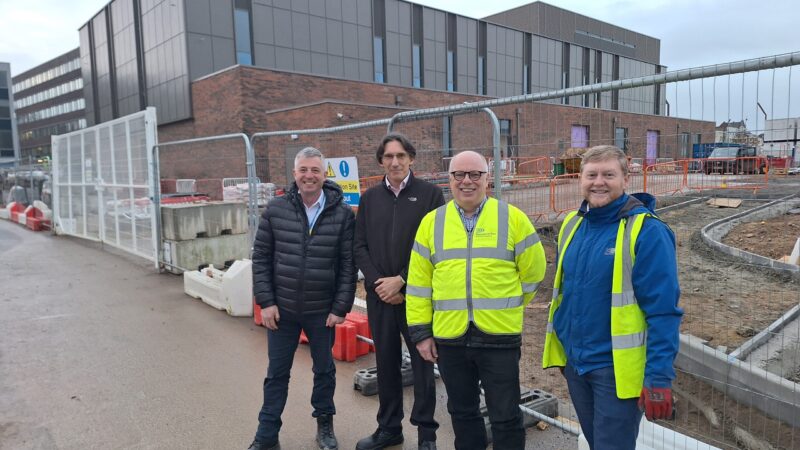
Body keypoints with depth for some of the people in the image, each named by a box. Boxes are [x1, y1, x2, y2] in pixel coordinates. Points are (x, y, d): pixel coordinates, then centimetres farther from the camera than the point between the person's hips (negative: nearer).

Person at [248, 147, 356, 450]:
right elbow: (261, 258, 0)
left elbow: (348, 265, -6)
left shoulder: (343, 214, -7)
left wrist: (341, 308, -8)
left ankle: (325, 424, 37)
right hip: (282, 308, 1)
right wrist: (265, 301, -5)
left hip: (323, 310, -1)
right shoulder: (276, 210, -3)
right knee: (277, 373, 13)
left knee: (324, 370, 16)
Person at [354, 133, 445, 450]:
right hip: (379, 294, 4)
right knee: (386, 363, 14)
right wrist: (377, 282, -7)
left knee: (422, 363, 6)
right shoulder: (370, 197, 9)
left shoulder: (430, 194, -3)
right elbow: (360, 246, 6)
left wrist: (402, 280, -13)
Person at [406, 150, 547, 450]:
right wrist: (420, 332, 3)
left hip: (500, 336, -2)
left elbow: (532, 271, 5)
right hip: (449, 337, 3)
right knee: (462, 412, 18)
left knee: (505, 416, 8)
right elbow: (419, 282, 5)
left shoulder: (512, 218, -2)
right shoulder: (431, 222, 4)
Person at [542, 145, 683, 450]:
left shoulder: (646, 231, -17)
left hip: (617, 368, -6)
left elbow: (663, 311, -18)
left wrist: (659, 378, -21)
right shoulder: (572, 224, 3)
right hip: (575, 362, 6)